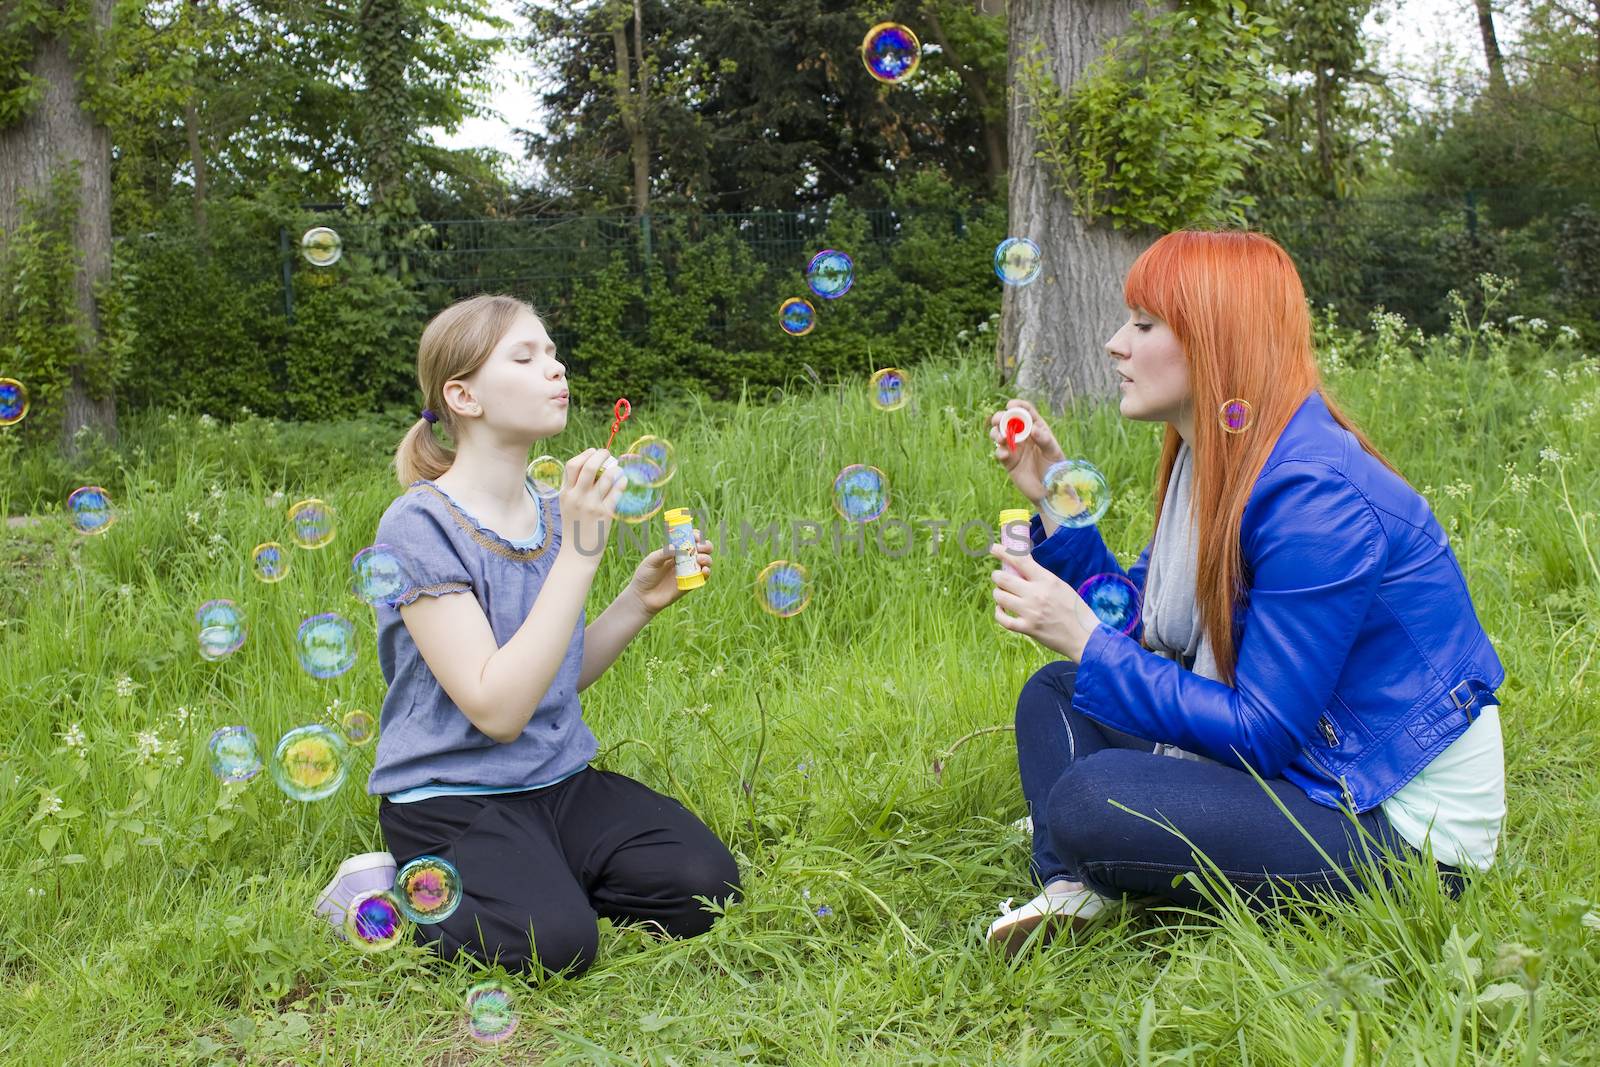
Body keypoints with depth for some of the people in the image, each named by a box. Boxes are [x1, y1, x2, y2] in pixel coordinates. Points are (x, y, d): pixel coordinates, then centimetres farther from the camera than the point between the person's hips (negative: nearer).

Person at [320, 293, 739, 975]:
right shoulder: (419, 524, -16)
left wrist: (639, 602, -1)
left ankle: (533, 881, 7)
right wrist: (580, 551, -26)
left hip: (558, 780, 6)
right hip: (451, 796, -6)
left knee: (704, 883, -14)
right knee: (556, 944, -28)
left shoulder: (552, 512, 6)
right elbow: (496, 709, -24)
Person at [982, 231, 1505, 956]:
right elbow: (1139, 629, 10)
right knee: (1054, 694, 12)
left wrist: (1086, 642, -22)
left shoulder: (1315, 494, -24)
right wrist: (1053, 496, 5)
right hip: (1303, 767, 10)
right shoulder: (1208, 463, 6)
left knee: (1091, 801, -29)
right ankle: (1072, 891, -8)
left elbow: (1262, 732, -24)